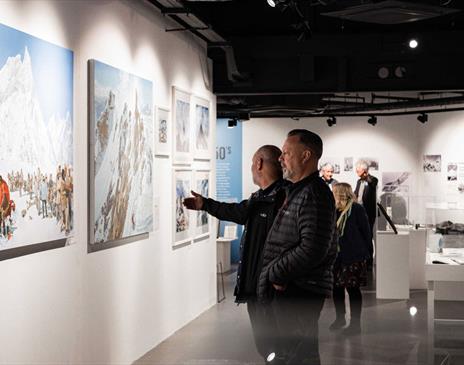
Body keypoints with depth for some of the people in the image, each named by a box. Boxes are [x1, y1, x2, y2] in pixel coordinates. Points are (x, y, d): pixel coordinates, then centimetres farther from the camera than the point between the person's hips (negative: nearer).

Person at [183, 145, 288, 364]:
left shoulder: (283, 198, -20)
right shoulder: (260, 197, 12)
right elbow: (238, 212, 32)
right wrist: (205, 204, 44)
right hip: (254, 287, 10)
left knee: (272, 345, -3)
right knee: (263, 344, 18)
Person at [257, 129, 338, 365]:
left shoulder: (313, 194, -16)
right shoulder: (297, 191, 18)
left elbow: (313, 250, -26)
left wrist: (274, 273, -16)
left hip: (302, 292, -11)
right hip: (287, 289, 11)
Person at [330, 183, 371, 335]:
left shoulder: (357, 209, -10)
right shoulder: (333, 210, 9)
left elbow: (366, 232, -8)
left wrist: (364, 252, -7)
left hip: (353, 258, -7)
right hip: (337, 257, 7)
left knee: (353, 289, -1)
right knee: (336, 287, 12)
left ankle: (355, 323, 9)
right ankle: (340, 318, 30)